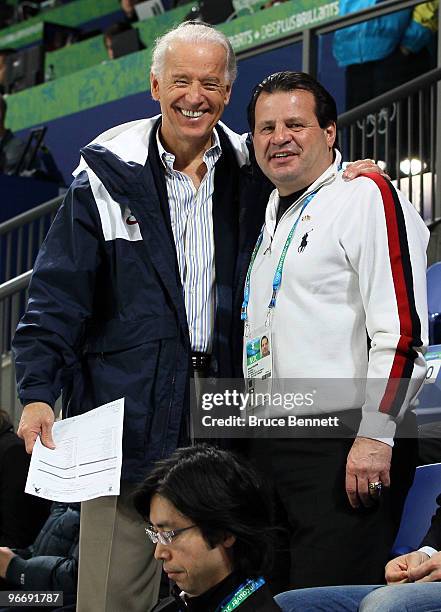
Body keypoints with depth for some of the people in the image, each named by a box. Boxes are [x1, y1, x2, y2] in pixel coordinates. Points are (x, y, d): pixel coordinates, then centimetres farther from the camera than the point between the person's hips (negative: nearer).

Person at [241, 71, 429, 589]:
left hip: (342, 446, -8)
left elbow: (403, 331, -16)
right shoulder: (271, 211, 19)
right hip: (268, 446, 9)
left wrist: (375, 436, -21)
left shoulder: (366, 197, -7)